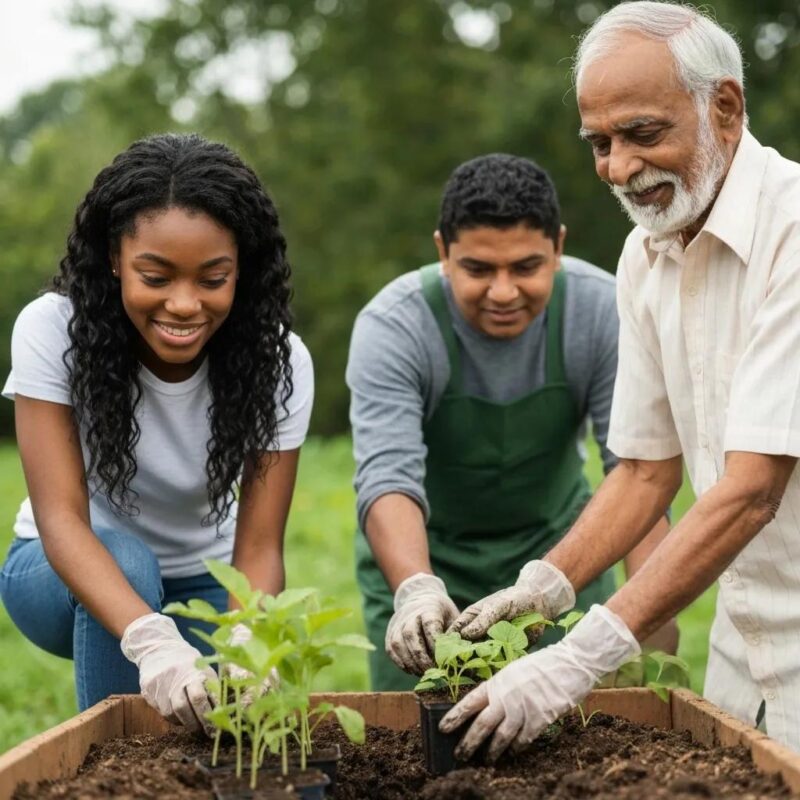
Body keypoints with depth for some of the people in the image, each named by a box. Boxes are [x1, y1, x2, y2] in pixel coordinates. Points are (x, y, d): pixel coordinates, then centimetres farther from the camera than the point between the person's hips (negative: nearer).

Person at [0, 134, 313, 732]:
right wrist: (151, 639, -51)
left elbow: (259, 547, -24)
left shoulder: (279, 360, -22)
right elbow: (61, 515, -32)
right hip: (67, 573, -1)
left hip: (201, 581, 1)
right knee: (124, 558, -33)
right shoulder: (52, 330, -25)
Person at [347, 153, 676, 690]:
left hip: (558, 545, 2)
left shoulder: (601, 311, -19)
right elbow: (389, 477, -34)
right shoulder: (391, 327, -23)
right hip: (421, 555, -1)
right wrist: (415, 590, -52)